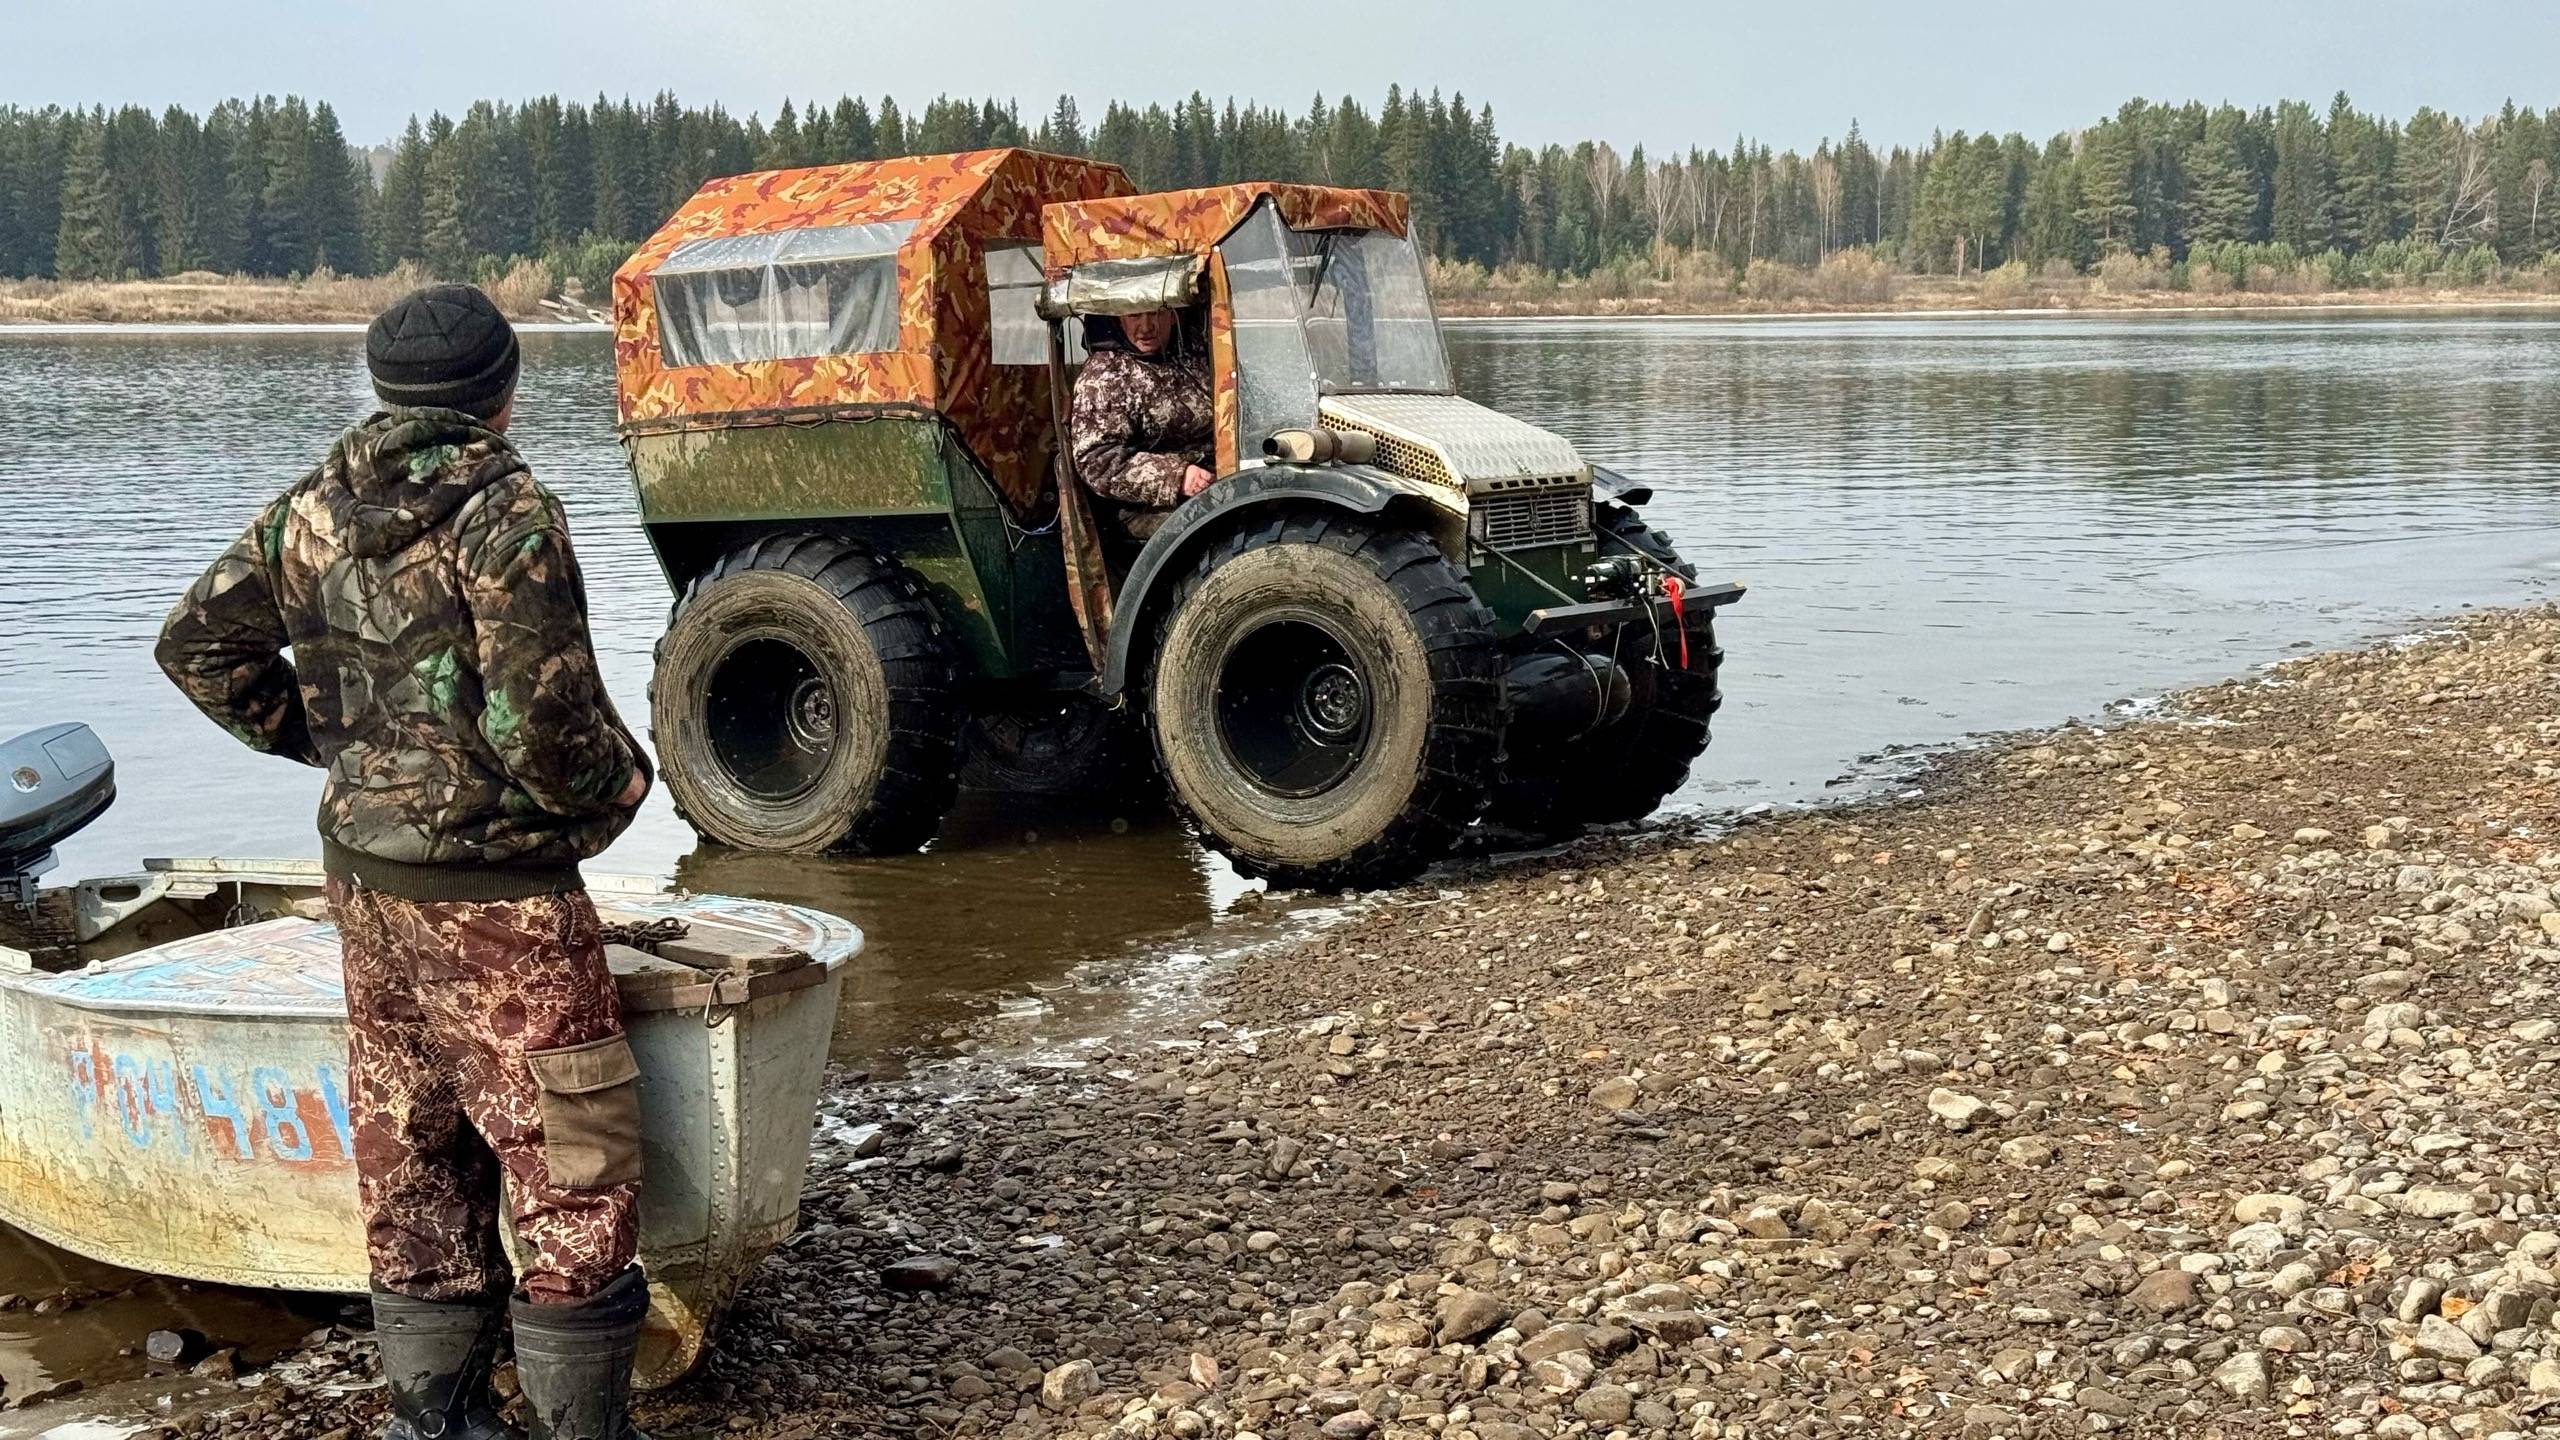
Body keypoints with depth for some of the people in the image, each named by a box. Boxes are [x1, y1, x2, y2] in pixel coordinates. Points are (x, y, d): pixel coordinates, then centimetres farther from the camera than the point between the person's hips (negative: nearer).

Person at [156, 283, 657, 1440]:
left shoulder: (313, 511, 5)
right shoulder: (505, 517, -17)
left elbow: (198, 642, 12)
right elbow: (543, 717, -23)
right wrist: (619, 782, -5)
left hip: (366, 869, 8)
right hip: (493, 886, -8)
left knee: (410, 1155, 17)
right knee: (571, 1164, 3)